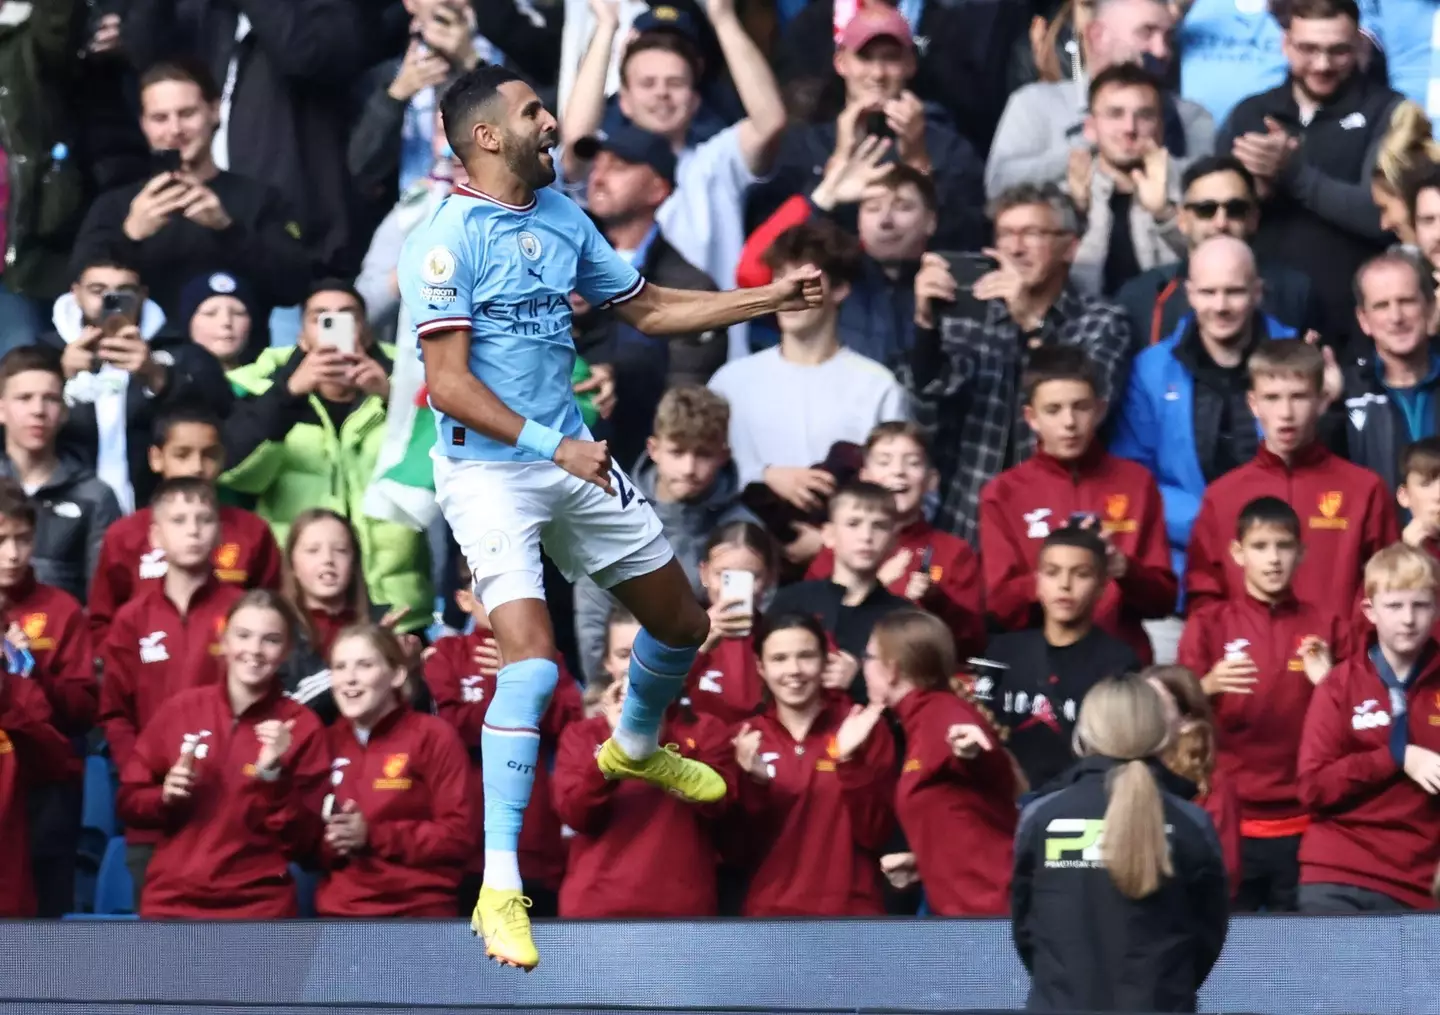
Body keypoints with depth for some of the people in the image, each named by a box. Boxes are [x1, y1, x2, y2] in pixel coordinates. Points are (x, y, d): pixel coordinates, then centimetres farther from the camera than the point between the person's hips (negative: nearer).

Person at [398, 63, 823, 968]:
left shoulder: (563, 217, 7)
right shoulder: (448, 240, -16)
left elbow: (646, 308, 19)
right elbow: (449, 384, -19)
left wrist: (771, 299, 14)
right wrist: (551, 446, -26)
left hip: (572, 456, 8)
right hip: (488, 472, -8)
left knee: (682, 624, 19)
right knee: (533, 663, -23)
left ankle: (636, 748, 52)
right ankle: (500, 890, -19)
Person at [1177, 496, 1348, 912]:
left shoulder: (1327, 627, 9)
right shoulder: (1209, 625, 5)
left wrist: (1328, 685, -9)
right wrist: (1208, 687, -24)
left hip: (1305, 825, 1)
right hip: (1229, 821, -1)